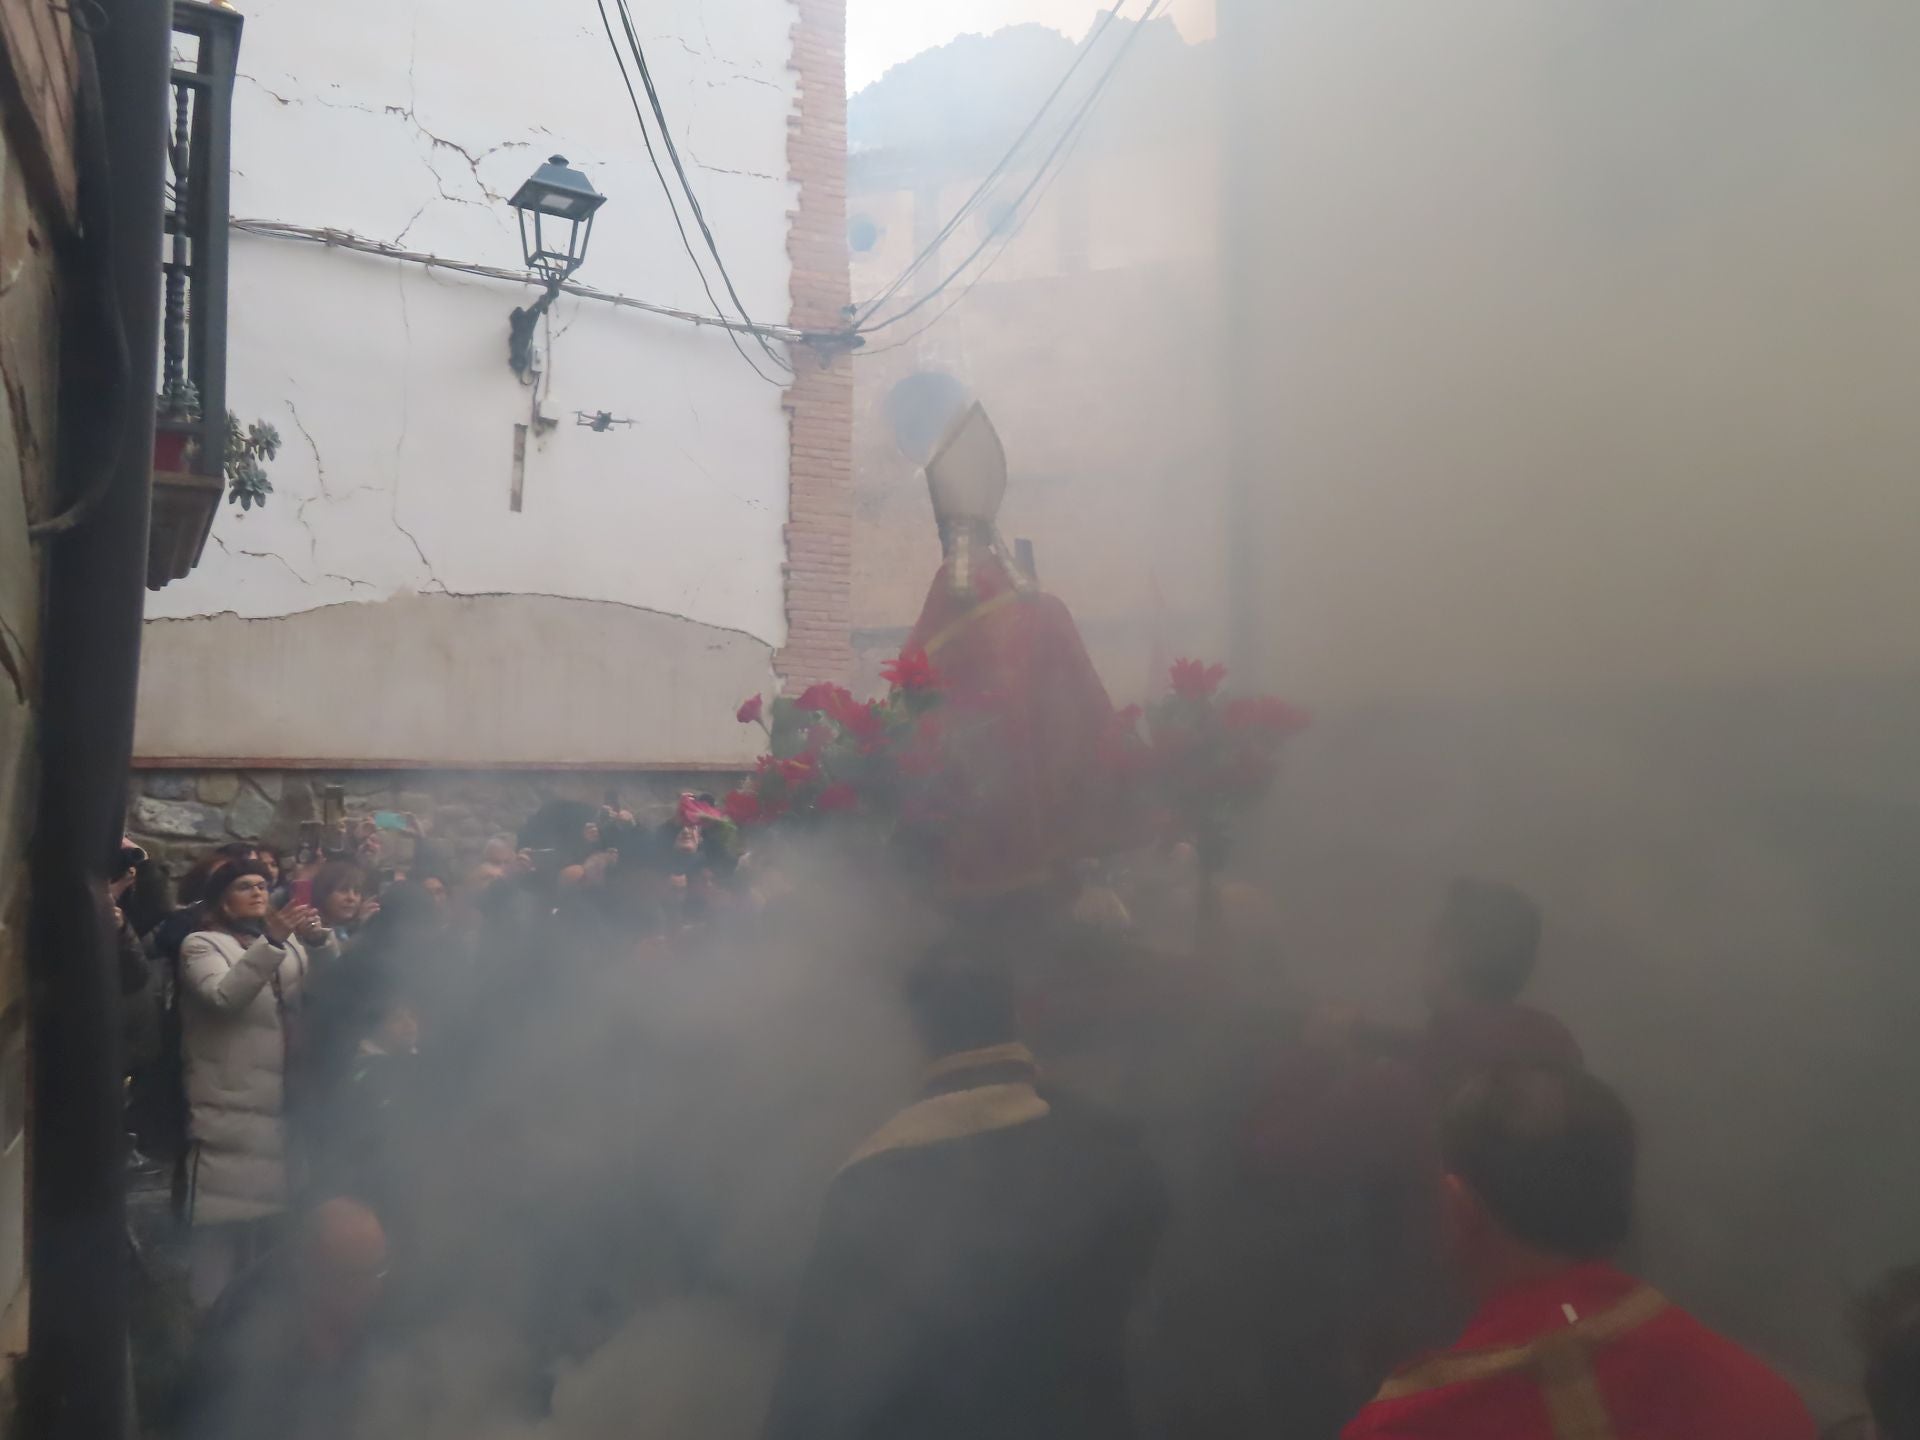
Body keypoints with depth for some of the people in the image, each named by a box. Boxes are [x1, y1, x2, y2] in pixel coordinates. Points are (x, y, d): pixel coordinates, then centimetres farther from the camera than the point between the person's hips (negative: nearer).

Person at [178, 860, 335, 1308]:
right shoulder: (203, 944, 0)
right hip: (229, 1113, -5)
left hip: (282, 1111, 5)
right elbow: (224, 997, -18)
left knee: (274, 1215, 12)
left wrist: (319, 941, -14)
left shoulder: (289, 944, 15)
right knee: (224, 1219, -6)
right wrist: (272, 941, -29)